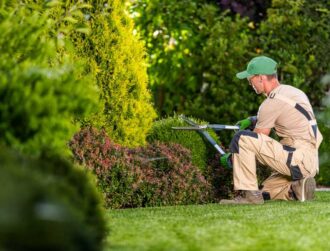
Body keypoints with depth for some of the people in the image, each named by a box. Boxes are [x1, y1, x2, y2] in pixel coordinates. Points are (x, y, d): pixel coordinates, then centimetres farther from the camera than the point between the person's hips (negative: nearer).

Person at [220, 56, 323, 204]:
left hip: (299, 159, -10)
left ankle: (249, 194, -16)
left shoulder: (272, 103, -13)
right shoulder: (292, 91, 14)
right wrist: (254, 120, 22)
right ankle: (298, 188, 5)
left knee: (241, 138, -17)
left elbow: (255, 141, -6)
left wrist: (231, 157, 8)